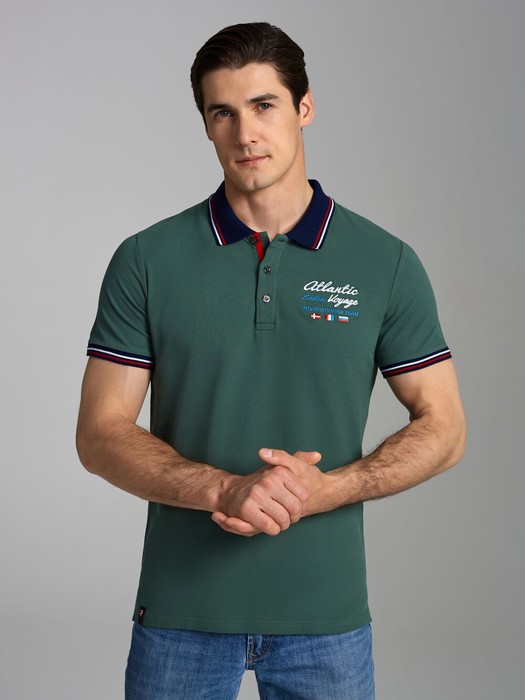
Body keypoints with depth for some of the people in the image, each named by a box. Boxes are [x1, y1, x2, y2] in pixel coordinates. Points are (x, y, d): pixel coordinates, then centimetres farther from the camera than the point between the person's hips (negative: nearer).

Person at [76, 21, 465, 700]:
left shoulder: (386, 263, -3)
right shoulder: (146, 261, -3)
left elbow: (441, 427, 0)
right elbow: (100, 432, -5)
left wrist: (323, 490, -16)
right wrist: (224, 490, -20)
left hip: (325, 611, 0)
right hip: (181, 609, 0)